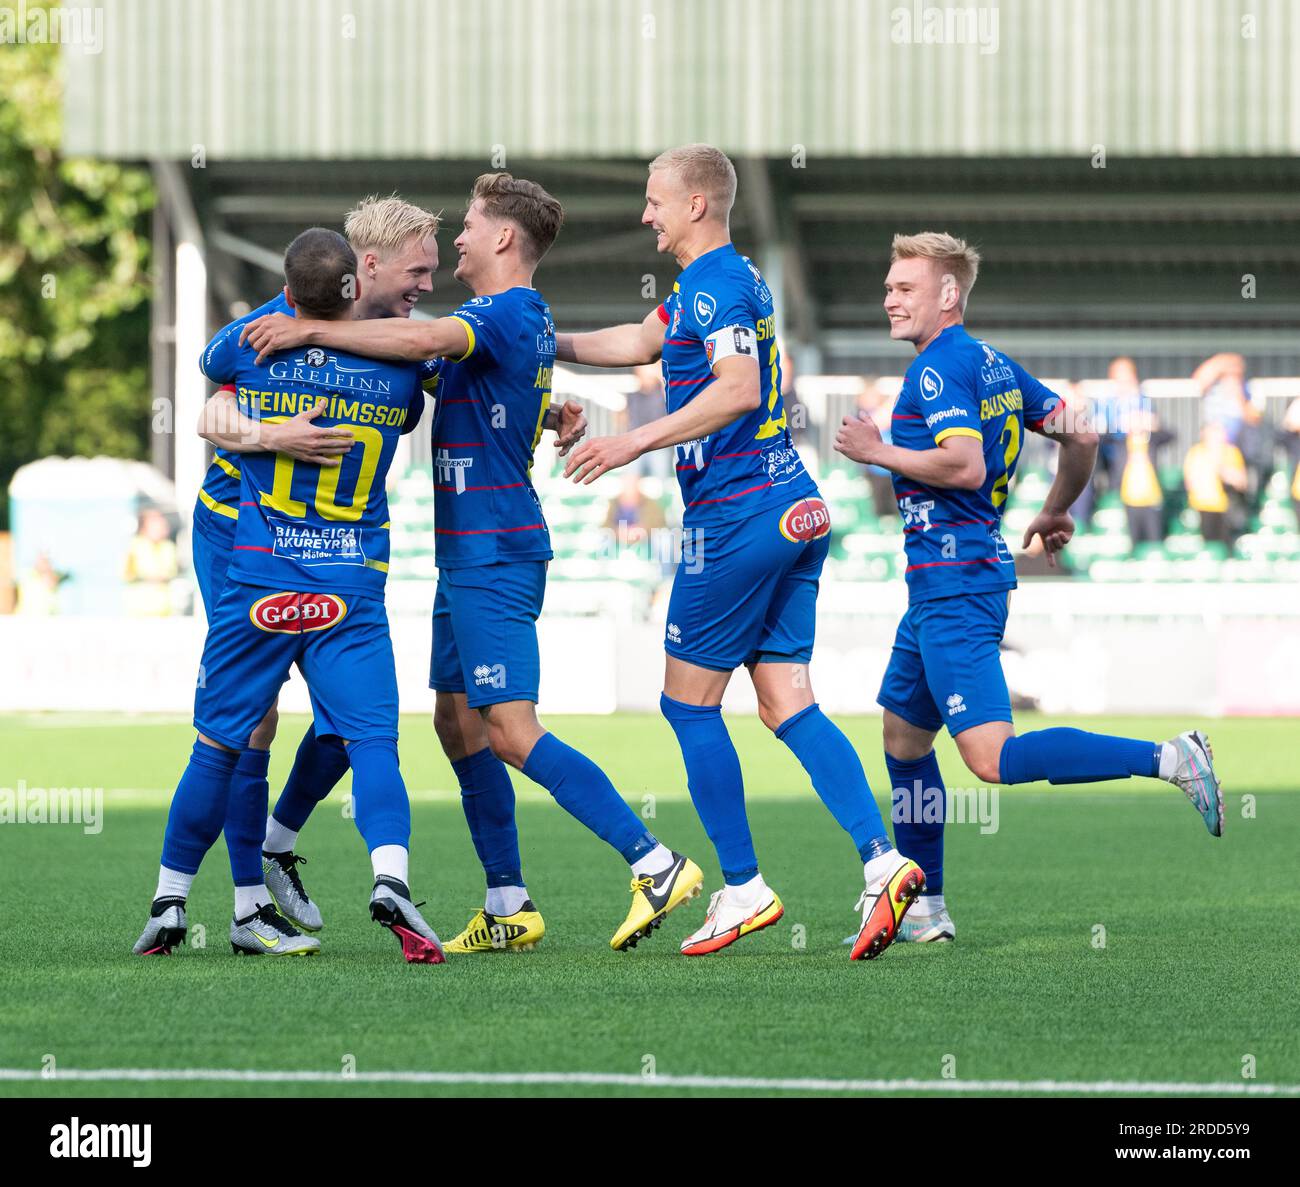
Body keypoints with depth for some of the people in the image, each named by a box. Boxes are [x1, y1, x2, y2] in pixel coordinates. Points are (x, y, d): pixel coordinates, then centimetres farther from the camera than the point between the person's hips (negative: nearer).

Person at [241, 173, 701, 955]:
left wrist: (310, 330, -27)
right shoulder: (529, 320, 17)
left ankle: (657, 864, -18)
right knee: (459, 724, 12)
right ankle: (509, 907, 15)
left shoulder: (506, 313, -14)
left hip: (493, 555, -10)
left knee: (512, 733, -15)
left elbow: (423, 340, -32)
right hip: (471, 554, 10)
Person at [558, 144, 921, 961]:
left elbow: (738, 387, -26)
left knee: (689, 703, 1)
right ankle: (882, 860, -10)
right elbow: (643, 341, 33)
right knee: (789, 704, 4)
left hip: (736, 518, -9)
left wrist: (637, 442, -24)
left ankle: (743, 888, 4)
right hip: (795, 508, 9)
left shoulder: (713, 285, -12)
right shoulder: (733, 282, 19)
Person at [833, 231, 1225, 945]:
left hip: (954, 585, -11)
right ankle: (924, 910, 22)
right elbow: (1081, 436, 17)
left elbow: (965, 464, -26)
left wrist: (879, 452, -14)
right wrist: (1055, 514, 30)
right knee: (903, 734, 18)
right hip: (943, 585, 11)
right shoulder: (997, 366, 15)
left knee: (993, 759, -17)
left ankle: (1168, 760, -21)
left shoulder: (938, 368, -13)